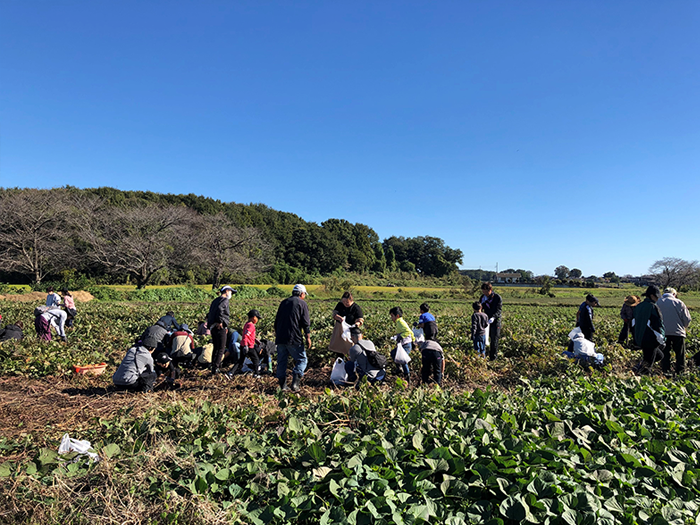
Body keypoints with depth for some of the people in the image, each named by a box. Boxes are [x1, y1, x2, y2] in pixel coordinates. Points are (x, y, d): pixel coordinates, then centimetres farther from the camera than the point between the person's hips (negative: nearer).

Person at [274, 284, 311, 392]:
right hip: (294, 338, -5)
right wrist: (308, 338, -3)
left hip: (280, 338, 6)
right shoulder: (302, 303, 1)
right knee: (301, 360, 5)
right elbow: (306, 323, -6)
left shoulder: (283, 302, 18)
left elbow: (276, 320, 22)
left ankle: (282, 385, 13)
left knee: (281, 361, 12)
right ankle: (295, 382, -10)